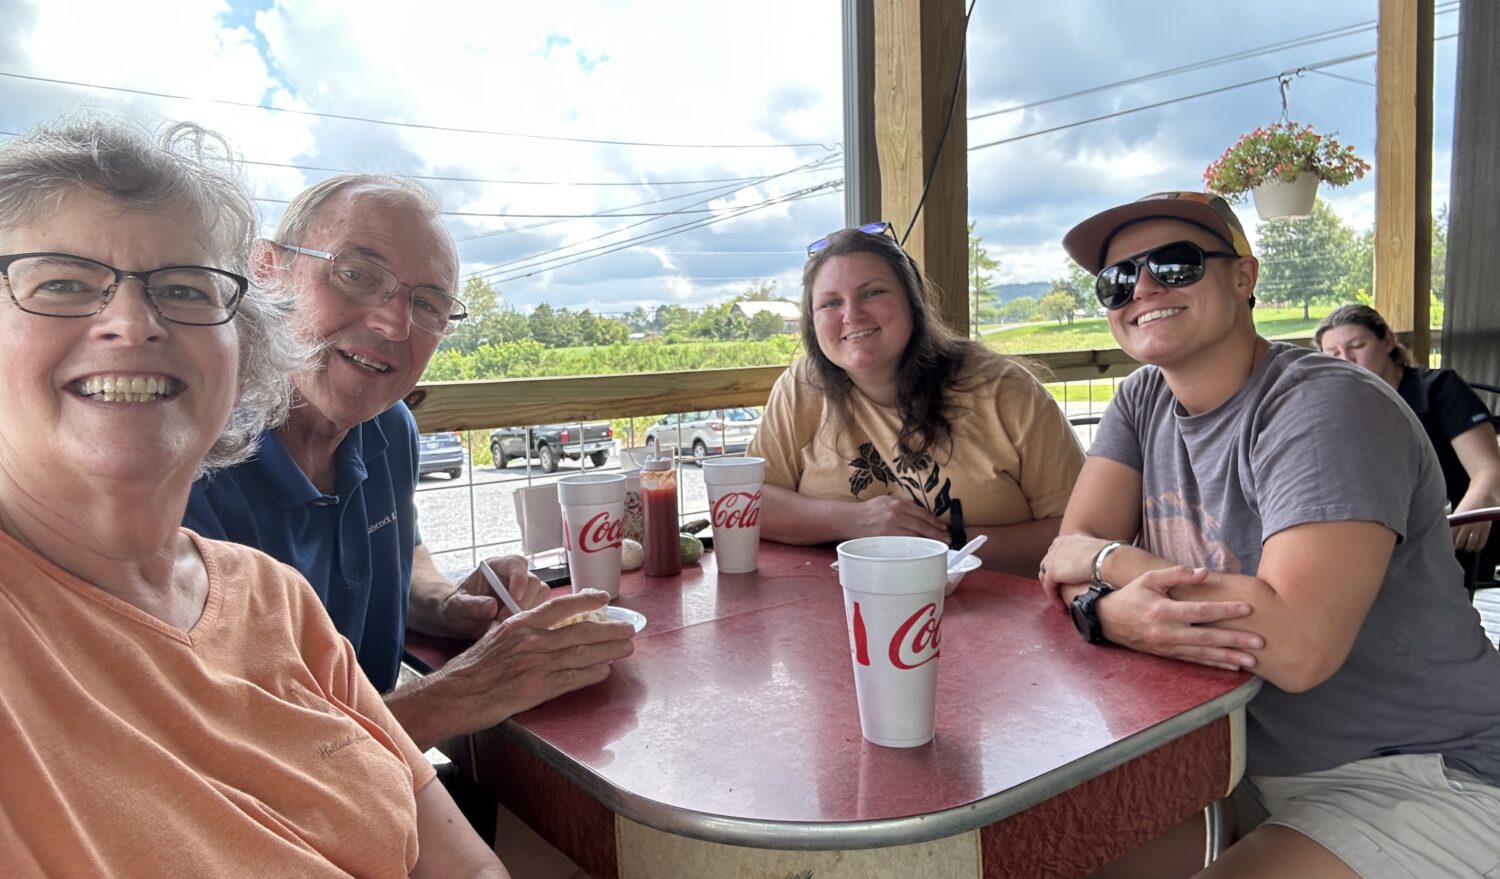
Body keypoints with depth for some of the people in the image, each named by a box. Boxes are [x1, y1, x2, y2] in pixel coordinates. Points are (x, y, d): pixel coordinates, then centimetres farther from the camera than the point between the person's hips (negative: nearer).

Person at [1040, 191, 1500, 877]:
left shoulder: (1328, 407, -21)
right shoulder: (1143, 398, 2)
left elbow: (1296, 647, -33)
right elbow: (1069, 554, -4)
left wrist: (1107, 559, -19)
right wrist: (1107, 611, -28)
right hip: (1239, 755, 6)